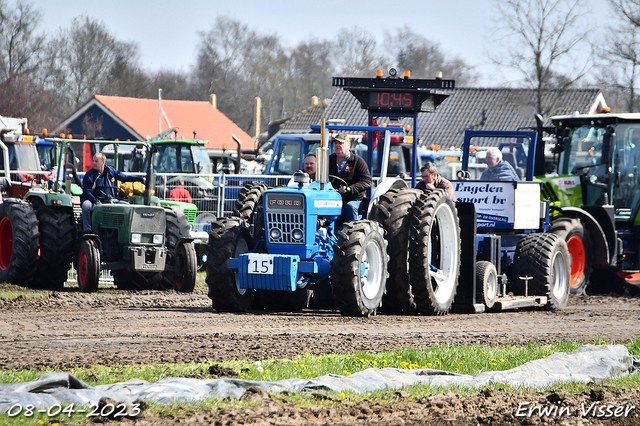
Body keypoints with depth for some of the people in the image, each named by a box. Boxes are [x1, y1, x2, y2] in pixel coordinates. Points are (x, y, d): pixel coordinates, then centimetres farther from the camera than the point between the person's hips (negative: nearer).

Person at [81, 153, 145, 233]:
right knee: (86, 205, -36)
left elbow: (125, 177, 21)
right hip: (94, 201, -3)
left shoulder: (111, 171, 10)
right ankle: (86, 230, -31)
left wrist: (141, 179, 14)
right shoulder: (89, 175, 0)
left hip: (110, 201, 3)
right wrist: (96, 201, -24)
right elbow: (86, 192, -8)